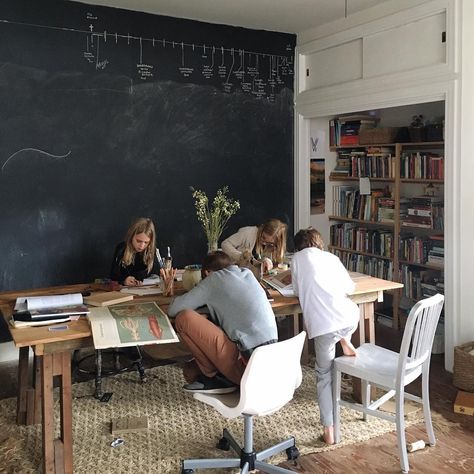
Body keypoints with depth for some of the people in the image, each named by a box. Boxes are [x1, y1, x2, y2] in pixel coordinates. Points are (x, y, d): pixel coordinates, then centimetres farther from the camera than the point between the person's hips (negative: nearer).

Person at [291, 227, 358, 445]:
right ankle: (344, 341, 15)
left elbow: (298, 291, 22)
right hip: (351, 317, 3)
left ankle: (329, 430, 10)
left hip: (323, 323, -3)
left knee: (324, 374, 13)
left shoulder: (298, 258, 14)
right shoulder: (332, 257, 21)